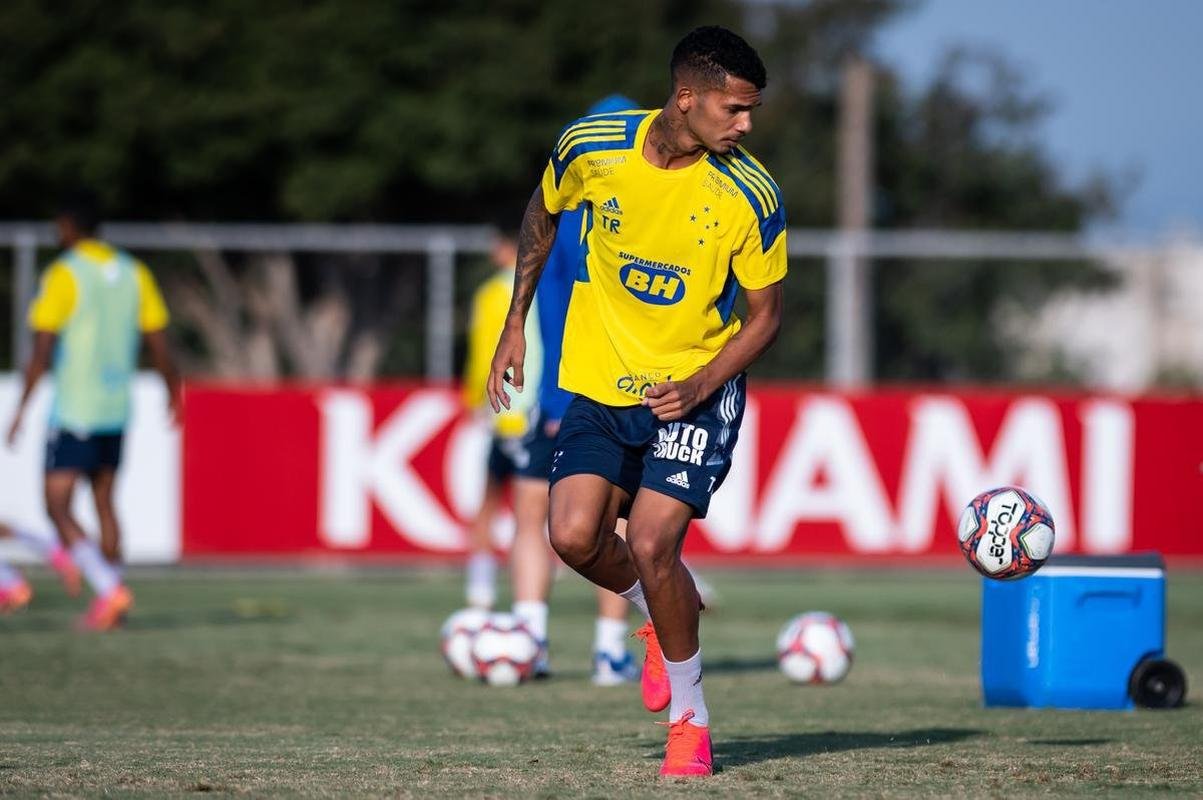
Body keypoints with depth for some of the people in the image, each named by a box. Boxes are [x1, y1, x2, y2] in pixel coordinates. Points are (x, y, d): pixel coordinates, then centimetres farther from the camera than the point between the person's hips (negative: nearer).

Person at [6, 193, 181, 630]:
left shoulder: (64, 274, -10)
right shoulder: (134, 273, 7)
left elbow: (42, 349, -13)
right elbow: (158, 344, 10)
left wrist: (21, 409, -9)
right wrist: (173, 392, 26)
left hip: (74, 410, -6)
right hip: (117, 411, 6)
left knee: (58, 507, -3)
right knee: (104, 501, 17)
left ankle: (109, 589, -20)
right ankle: (107, 603, 16)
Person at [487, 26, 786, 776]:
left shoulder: (752, 196, -17)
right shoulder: (591, 146, -12)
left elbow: (766, 316, -6)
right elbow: (543, 214, 11)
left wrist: (699, 386, -22)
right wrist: (516, 322, 13)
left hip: (696, 388, -3)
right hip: (600, 379, 3)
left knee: (652, 545, -17)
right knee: (575, 536, -12)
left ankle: (691, 719, 3)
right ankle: (667, 618, 22)